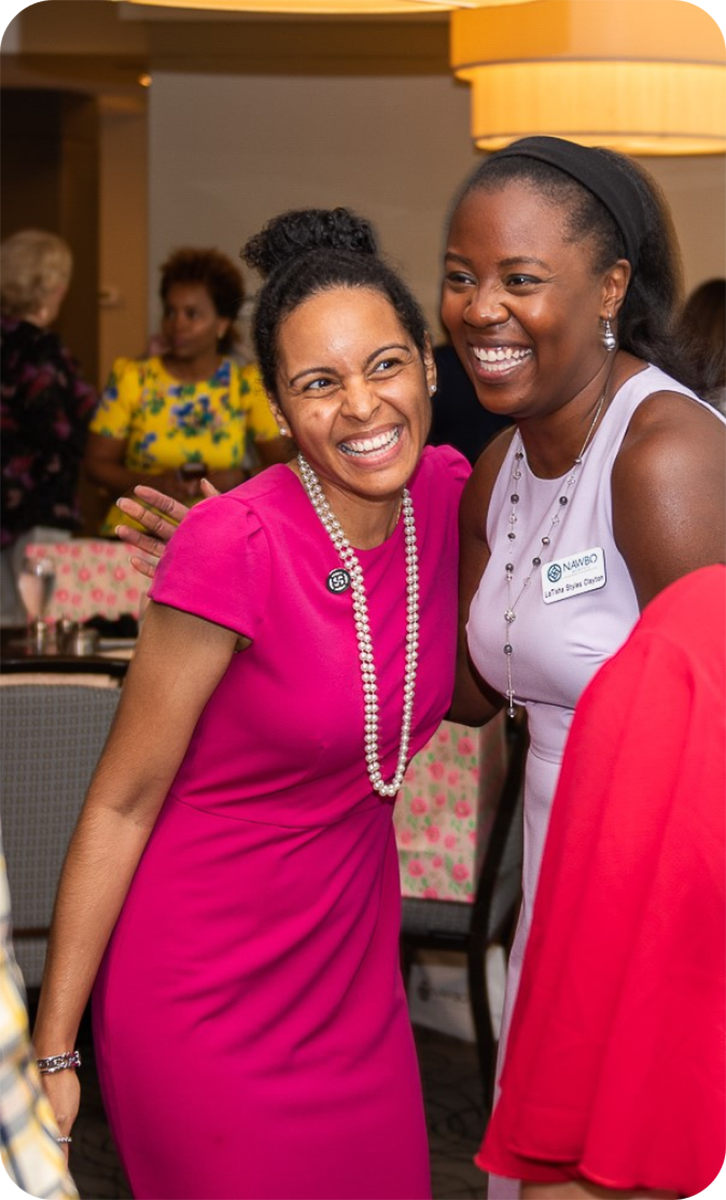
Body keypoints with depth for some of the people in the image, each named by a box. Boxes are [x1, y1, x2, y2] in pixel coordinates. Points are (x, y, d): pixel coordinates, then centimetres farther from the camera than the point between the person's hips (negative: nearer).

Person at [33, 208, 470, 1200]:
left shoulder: (449, 495, -5)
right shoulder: (234, 550, -23)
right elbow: (120, 802, -15)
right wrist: (51, 1050, -13)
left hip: (353, 965, 6)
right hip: (207, 996, -6)